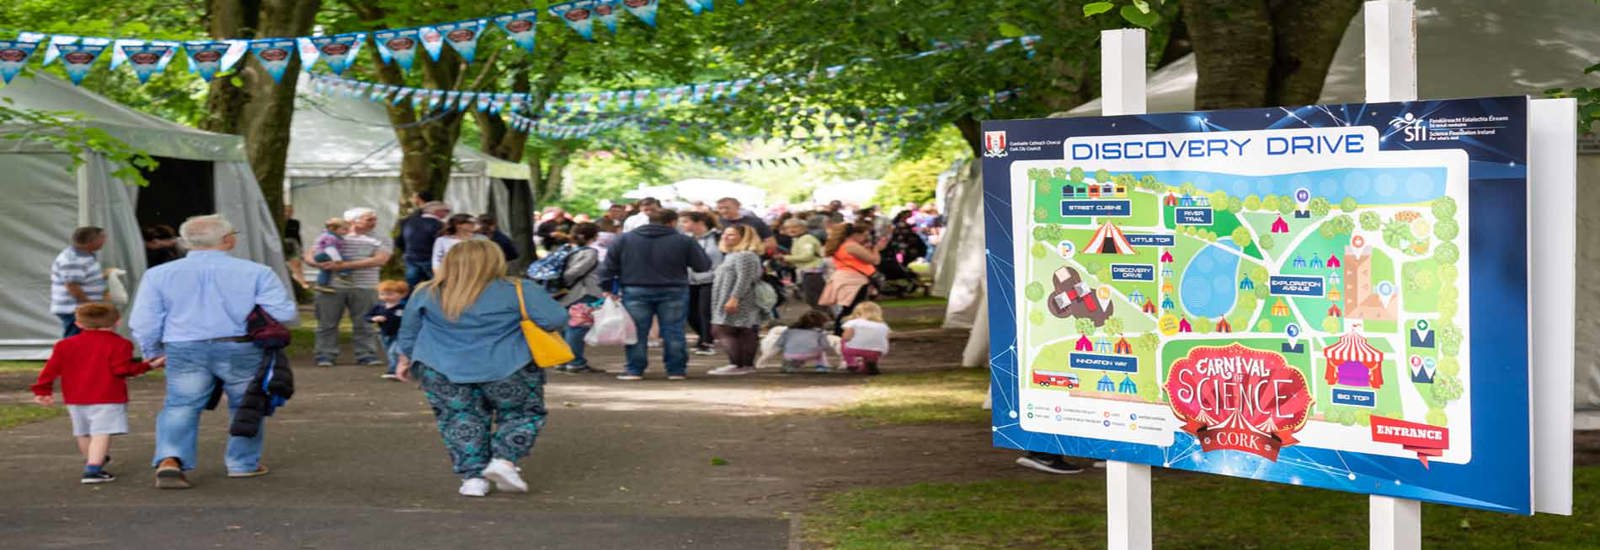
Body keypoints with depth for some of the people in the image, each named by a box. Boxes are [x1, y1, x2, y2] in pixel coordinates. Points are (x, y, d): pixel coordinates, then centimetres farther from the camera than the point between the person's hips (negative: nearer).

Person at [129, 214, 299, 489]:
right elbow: (284, 313, -8)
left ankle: (169, 460, -12)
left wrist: (152, 353, 18)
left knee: (180, 406, 8)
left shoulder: (158, 275, 2)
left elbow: (143, 323, 2)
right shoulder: (255, 272, -5)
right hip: (241, 349, -1)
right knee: (246, 407, 17)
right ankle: (244, 463, 24)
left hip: (184, 352, 1)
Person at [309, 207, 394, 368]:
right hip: (331, 287, 0)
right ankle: (325, 356, 5)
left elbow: (380, 260, -9)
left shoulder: (381, 242, 10)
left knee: (363, 325, -1)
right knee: (327, 324, 0)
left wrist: (345, 265, -15)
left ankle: (367, 356, 5)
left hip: (364, 288, 0)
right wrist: (323, 264, -15)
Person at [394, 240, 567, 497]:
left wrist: (406, 360, 30)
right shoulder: (518, 291, -7)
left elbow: (408, 333, 14)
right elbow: (555, 319, -10)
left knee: (460, 419, 15)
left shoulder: (426, 294, 5)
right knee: (523, 413, 15)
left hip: (441, 370, 2)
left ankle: (472, 476, 4)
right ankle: (504, 460, -3)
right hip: (505, 370, -2)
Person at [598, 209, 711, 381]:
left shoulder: (625, 239, 5)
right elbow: (703, 265, 1)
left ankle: (635, 370, 6)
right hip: (673, 292, -1)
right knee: (673, 332, 7)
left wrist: (606, 287, 8)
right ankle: (676, 370, 9)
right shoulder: (684, 241, -3)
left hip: (635, 291, 1)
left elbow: (609, 266, 4)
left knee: (637, 332, 6)